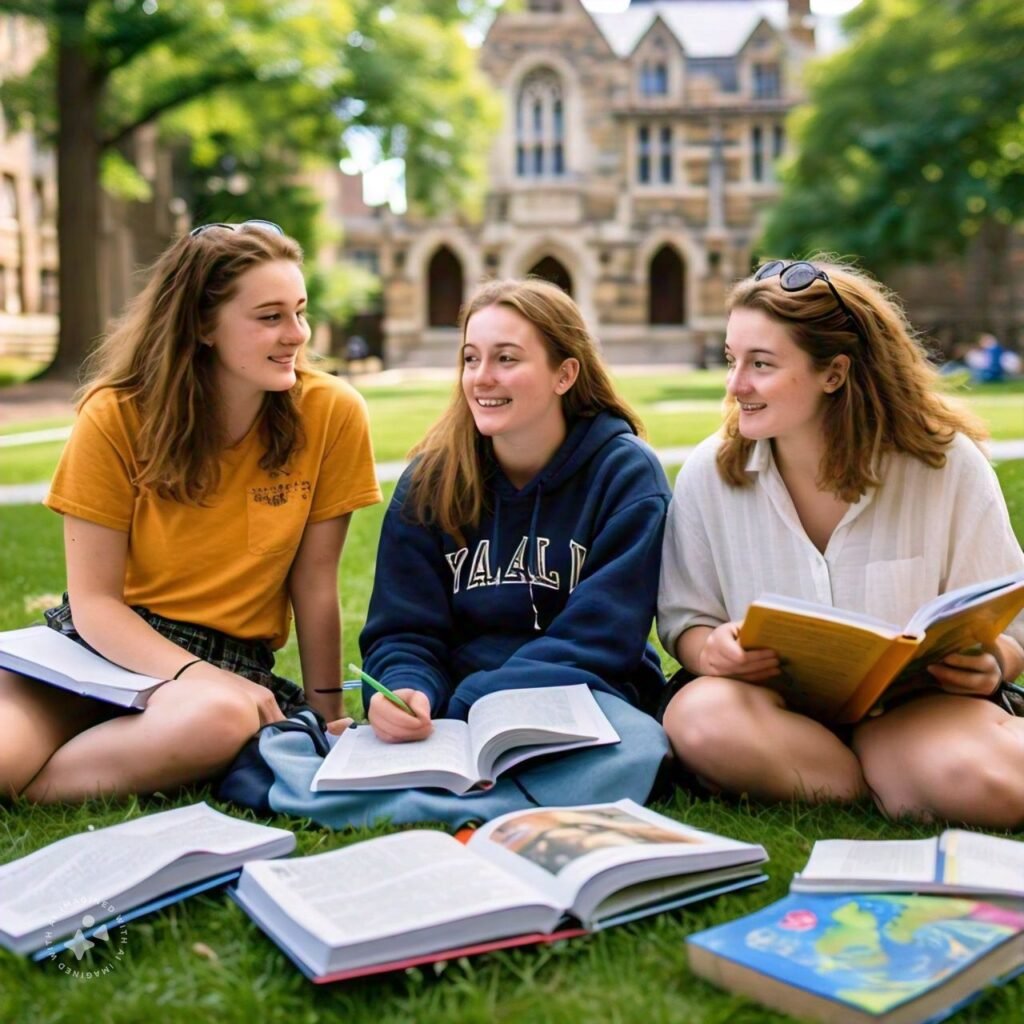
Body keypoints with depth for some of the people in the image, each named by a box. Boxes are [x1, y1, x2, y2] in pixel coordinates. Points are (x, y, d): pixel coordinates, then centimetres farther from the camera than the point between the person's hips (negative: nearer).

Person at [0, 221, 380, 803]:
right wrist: (196, 674, -23)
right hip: (111, 642, -1)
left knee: (224, 716, -37)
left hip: (232, 655, 2)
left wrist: (325, 712, 2)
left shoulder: (333, 413, -9)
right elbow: (93, 601, -8)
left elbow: (315, 581, -2)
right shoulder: (116, 414, -8)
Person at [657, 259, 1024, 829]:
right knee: (701, 718, -34)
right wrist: (710, 650, -21)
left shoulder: (946, 465, -7)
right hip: (773, 701, 3)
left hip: (918, 703, -2)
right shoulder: (710, 473, -4)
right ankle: (897, 785, -12)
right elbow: (684, 618, 3)